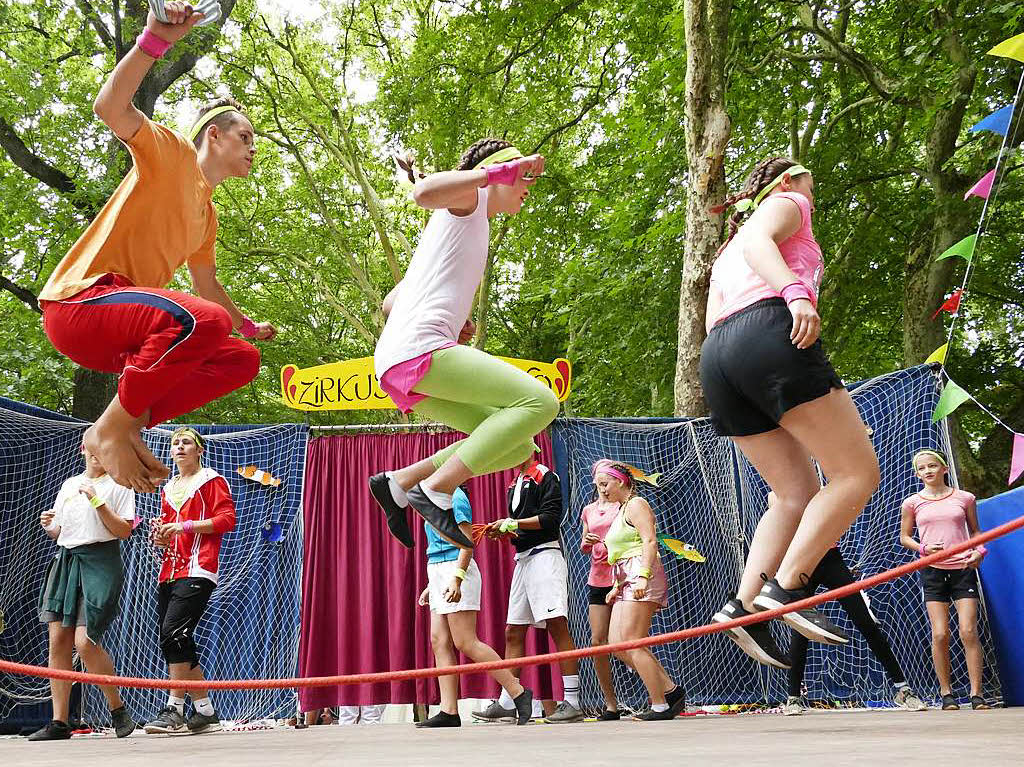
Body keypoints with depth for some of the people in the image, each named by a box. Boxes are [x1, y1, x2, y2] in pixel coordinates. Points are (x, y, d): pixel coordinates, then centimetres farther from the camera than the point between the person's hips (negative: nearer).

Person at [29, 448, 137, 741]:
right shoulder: (69, 484, 19)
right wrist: (49, 526, 1)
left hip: (100, 564, -6)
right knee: (58, 641, -2)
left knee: (84, 642, -15)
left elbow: (124, 531, -5)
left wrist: (97, 501, -12)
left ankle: (118, 708, 3)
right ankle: (59, 723, 4)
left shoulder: (118, 484, 3)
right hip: (66, 560, 6)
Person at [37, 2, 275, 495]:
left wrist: (249, 326, 45)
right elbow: (110, 106, -17)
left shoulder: (208, 214, 24)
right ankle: (109, 429, -20)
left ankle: (130, 423, -6)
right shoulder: (171, 153, 2)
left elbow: (207, 286, 37)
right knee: (204, 320, -35)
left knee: (243, 359, 2)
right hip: (79, 298, -9)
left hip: (126, 333, 9)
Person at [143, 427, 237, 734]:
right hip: (169, 572, 8)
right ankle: (206, 712, 12)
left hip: (197, 571, -8)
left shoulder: (211, 480, 2)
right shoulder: (168, 488, 24)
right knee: (179, 645, 4)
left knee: (173, 632, -19)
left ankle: (175, 709, -14)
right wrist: (161, 535, 9)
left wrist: (185, 525, -14)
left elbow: (227, 519, -8)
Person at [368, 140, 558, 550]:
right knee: (539, 402, -20)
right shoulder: (469, 197, 7)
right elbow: (424, 192, -21)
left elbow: (390, 303, 32)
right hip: (419, 350, -10)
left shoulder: (472, 232, 33)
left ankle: (400, 482, 6)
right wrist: (501, 170, -15)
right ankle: (436, 490, -18)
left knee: (519, 446, 11)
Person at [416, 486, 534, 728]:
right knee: (440, 642, 1)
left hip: (457, 572, -10)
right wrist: (431, 586, 24)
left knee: (466, 643, -12)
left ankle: (518, 693, -7)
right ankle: (449, 712, 0)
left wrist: (456, 579, -25)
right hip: (439, 574, 10)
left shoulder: (455, 497, -7)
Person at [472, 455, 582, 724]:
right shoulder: (514, 485, 22)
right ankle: (506, 703, 12)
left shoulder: (545, 476, -3)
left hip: (545, 553, -9)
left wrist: (512, 523, -13)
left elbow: (551, 518, -14)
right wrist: (502, 530, 4)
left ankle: (572, 702, -13)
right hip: (523, 558, 9)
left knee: (557, 625, -14)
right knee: (513, 632, 7)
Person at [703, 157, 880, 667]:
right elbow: (757, 242, -6)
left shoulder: (725, 253, 39)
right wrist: (795, 292, -22)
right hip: (770, 334, -8)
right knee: (857, 473, -7)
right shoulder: (785, 203, 19)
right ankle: (785, 589, -21)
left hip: (718, 358, 8)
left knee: (799, 496, 9)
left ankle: (743, 604, -8)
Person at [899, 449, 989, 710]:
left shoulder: (964, 498, 7)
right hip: (933, 571, 0)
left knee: (968, 632, -8)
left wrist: (979, 551, -3)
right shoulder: (912, 503, 6)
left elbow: (975, 531, 16)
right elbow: (904, 536, 12)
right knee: (940, 634, -4)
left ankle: (976, 693, -1)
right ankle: (946, 694, 6)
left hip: (963, 569, 0)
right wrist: (922, 548, -7)